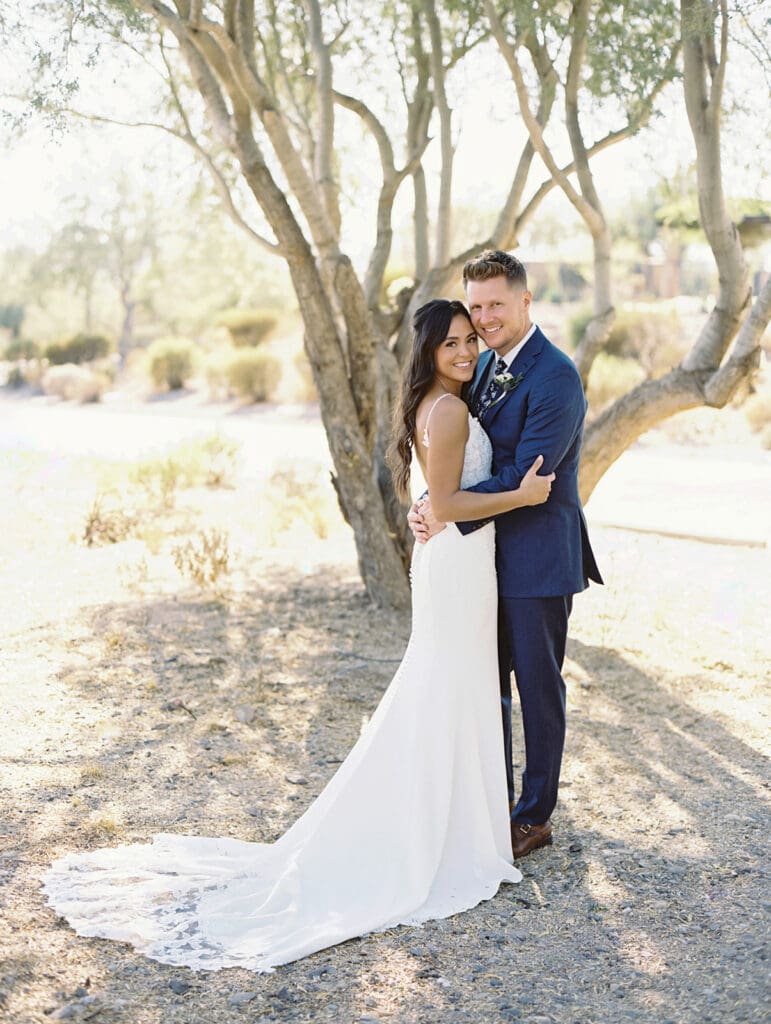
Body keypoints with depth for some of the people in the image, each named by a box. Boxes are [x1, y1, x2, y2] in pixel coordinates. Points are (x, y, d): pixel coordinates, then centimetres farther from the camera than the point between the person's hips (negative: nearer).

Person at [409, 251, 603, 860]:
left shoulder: (555, 376, -18)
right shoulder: (485, 363, 9)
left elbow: (526, 477, -23)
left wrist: (450, 511, -20)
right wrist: (431, 503, -6)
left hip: (538, 558, -8)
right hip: (486, 553, 8)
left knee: (538, 685, 6)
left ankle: (534, 816, 20)